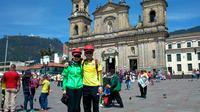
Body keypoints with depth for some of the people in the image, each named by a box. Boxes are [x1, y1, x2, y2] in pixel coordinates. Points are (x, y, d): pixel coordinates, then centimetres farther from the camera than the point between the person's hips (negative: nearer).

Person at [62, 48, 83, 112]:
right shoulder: (68, 65, 0)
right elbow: (65, 77, 4)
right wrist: (64, 89, 2)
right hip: (70, 88, -1)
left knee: (77, 107, 8)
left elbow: (83, 76, 12)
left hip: (79, 88, 2)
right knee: (71, 107, 1)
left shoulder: (81, 65, 4)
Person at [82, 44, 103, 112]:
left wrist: (100, 86, -7)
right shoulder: (82, 62, 5)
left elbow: (100, 74, -1)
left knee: (95, 106, 8)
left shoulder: (96, 62, -2)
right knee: (86, 106, 13)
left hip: (95, 86, -2)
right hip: (85, 86, 3)